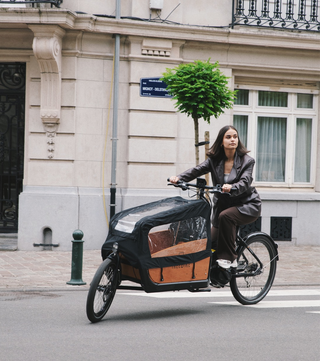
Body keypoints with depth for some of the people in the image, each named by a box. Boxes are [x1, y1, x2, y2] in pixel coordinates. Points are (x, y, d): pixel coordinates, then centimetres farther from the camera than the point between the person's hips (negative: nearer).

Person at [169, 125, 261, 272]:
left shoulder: (246, 161, -10)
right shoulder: (214, 160, 0)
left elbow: (245, 182, -27)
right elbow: (197, 170, -15)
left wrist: (232, 188, -49)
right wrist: (179, 177, -35)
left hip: (247, 205, -4)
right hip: (223, 205, 4)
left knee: (225, 216, -33)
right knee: (212, 242, -6)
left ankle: (228, 258, -22)